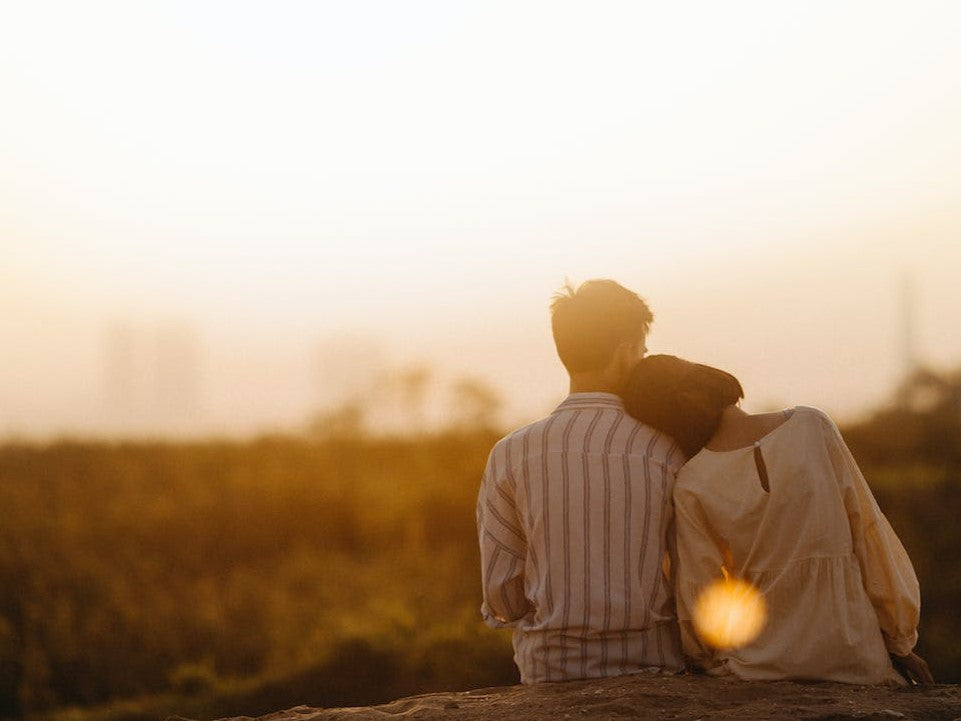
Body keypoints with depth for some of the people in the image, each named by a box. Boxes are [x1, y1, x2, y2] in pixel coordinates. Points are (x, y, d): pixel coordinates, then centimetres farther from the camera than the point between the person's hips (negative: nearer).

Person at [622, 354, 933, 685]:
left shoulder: (691, 486, -6)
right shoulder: (812, 426, -4)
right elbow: (868, 534, 1)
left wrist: (710, 661, 19)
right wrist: (901, 641, 9)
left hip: (761, 665, -1)